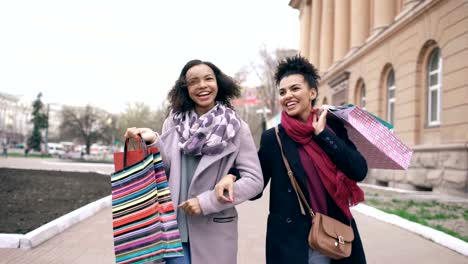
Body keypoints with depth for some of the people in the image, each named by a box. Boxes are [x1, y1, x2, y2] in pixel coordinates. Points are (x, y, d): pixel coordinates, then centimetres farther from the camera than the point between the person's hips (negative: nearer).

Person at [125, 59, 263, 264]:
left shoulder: (236, 128, -3)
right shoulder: (173, 122, 3)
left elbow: (254, 180, -6)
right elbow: (166, 172, 6)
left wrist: (207, 201, -14)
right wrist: (152, 142, -11)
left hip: (215, 231, -1)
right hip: (174, 227, 1)